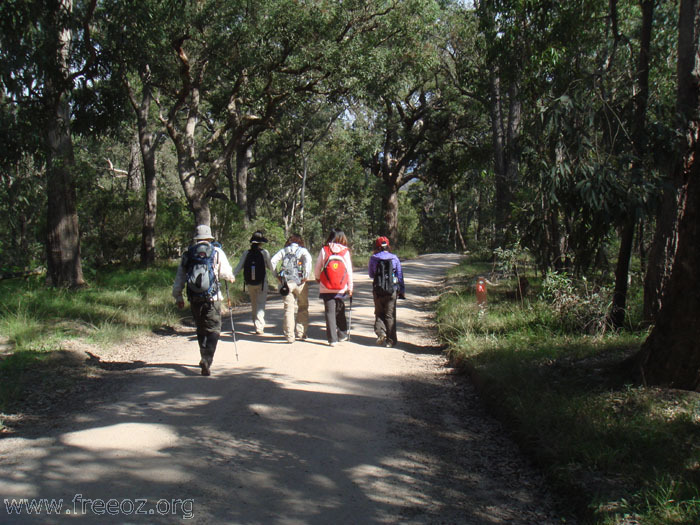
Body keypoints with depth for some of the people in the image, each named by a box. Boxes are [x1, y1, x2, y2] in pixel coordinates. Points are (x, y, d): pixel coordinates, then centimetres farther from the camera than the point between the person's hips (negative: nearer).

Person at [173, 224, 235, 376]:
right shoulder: (217, 252, -1)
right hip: (212, 298, -3)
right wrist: (231, 278, 23)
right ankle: (207, 359, -18)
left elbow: (179, 277, 10)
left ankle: (205, 359, 27)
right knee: (213, 329, 0)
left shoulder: (187, 254, 7)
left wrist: (178, 297, 20)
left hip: (194, 299, 3)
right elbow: (226, 272, -1)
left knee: (201, 329, 18)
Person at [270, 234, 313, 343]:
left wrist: (277, 276, 5)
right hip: (300, 282, -2)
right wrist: (306, 276, -12)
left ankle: (289, 336, 0)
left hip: (286, 282, 2)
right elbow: (308, 260, -15)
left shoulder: (284, 250, 12)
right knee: (303, 308, 13)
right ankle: (301, 333, 12)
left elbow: (273, 261, 1)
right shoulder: (303, 250, 6)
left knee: (288, 309, 4)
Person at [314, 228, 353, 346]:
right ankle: (342, 334, 25)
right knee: (340, 311, 19)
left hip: (326, 288, -1)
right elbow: (349, 271, 0)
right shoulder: (345, 252, -3)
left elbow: (317, 267, 1)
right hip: (341, 288, 1)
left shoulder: (324, 250, -5)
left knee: (330, 312, 3)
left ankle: (332, 339, 1)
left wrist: (317, 278, 21)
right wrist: (350, 287, 8)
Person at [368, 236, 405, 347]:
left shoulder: (373, 258, -1)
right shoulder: (394, 258, 1)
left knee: (379, 314, 15)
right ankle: (390, 340, 8)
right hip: (392, 291, 1)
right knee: (390, 316, 8)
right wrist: (402, 291, 10)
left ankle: (380, 332, -7)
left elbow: (371, 275, 10)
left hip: (378, 291, 0)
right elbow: (400, 276, 4)